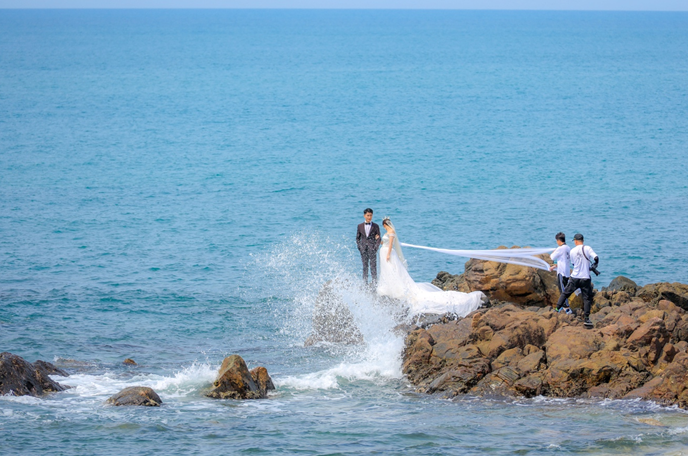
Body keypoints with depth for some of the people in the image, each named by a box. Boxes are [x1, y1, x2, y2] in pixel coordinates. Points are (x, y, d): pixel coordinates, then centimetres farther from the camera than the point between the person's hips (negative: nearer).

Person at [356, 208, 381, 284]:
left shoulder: (375, 226, 3)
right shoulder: (360, 226, 8)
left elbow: (378, 238, 3)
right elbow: (357, 238, 14)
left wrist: (376, 247, -8)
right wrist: (359, 247, 1)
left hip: (372, 248, -2)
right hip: (363, 249, 2)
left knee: (373, 266, -5)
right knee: (365, 266, 7)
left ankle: (374, 282, -3)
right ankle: (365, 282, 12)